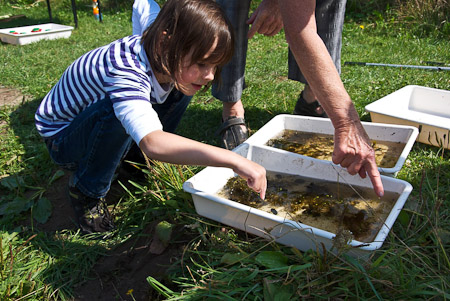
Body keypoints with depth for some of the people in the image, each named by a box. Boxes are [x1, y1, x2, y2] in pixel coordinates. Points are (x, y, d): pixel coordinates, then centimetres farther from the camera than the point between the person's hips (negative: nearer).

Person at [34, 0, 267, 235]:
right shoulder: (124, 70, -42)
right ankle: (86, 191, -12)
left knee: (178, 91, -7)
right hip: (60, 137, -6)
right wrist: (234, 160, -62)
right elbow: (152, 143, -59)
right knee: (116, 110, -40)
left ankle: (119, 159, 6)